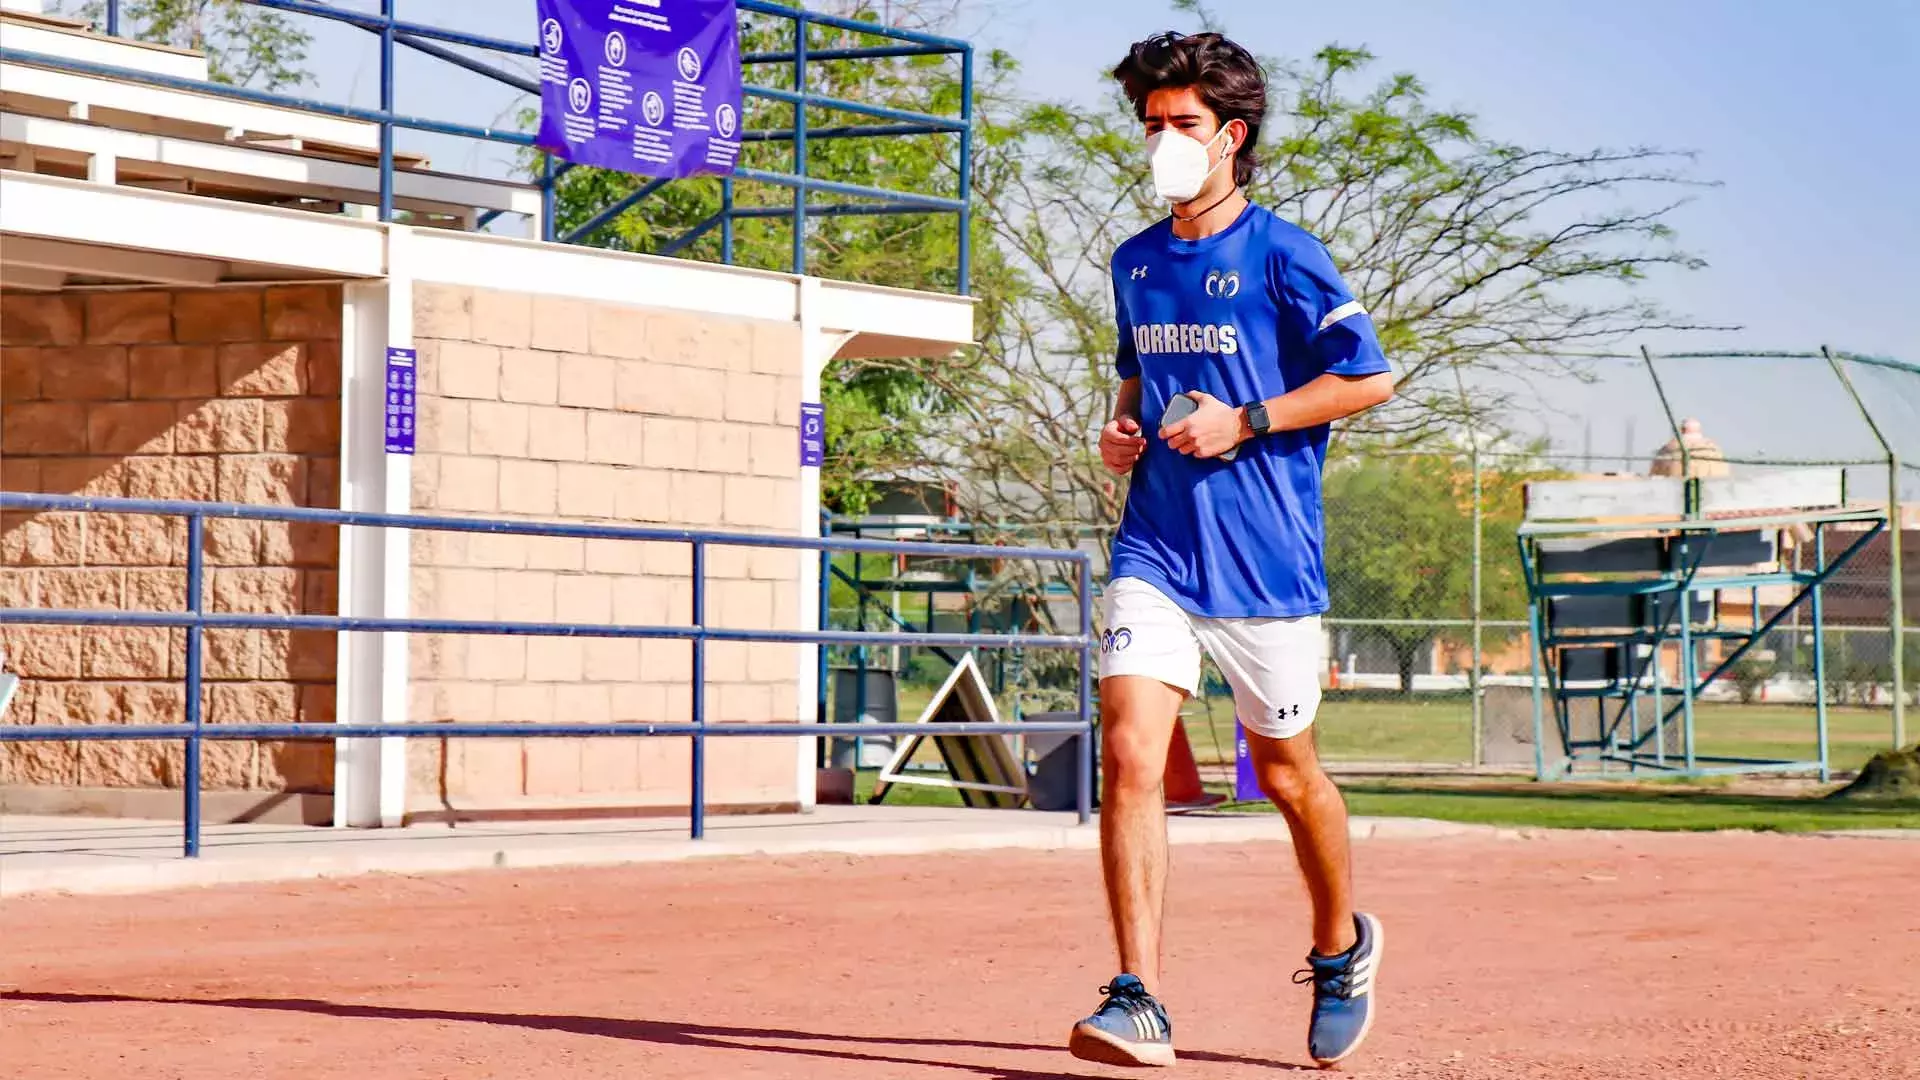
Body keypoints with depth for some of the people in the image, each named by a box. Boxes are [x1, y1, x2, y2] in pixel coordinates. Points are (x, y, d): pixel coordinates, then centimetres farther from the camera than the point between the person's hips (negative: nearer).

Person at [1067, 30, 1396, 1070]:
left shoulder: (1281, 255, -6)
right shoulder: (1135, 263, 12)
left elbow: (1369, 377, -7)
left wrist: (1245, 423, -14)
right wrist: (1121, 430, 6)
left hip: (1264, 552, -4)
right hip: (1155, 546, 4)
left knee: (1284, 771, 9)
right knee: (1128, 753, -13)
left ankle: (1340, 947, 36)